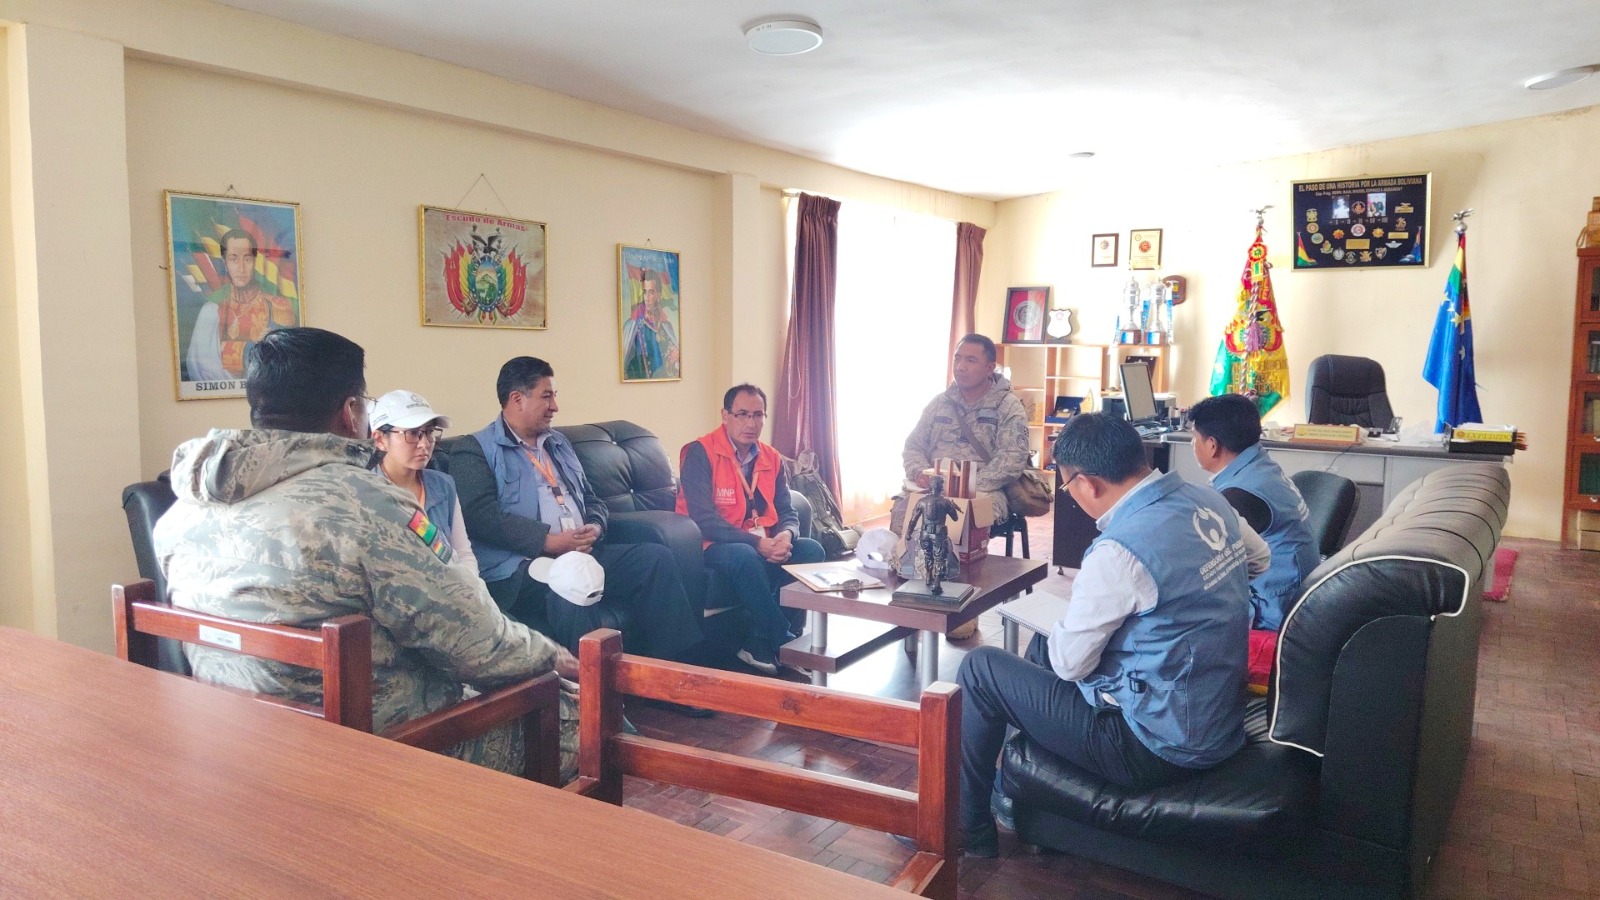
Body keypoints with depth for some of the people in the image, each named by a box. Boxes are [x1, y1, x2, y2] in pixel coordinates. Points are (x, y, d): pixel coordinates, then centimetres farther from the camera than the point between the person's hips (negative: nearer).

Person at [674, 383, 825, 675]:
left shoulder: (771, 458, 9)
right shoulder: (699, 454, -12)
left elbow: (787, 512, 8)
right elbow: (704, 520, -21)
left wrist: (786, 535, -18)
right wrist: (757, 543, -28)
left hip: (762, 546, 7)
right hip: (711, 546, -7)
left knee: (812, 550, -14)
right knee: (744, 557, -37)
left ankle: (761, 644, -10)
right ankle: (783, 645, -18)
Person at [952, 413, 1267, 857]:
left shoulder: (1118, 551, -29)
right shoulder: (1209, 500, -4)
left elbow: (1070, 664, -16)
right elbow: (1259, 557, 19)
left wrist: (1078, 602, 1)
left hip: (1161, 746, -9)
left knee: (980, 669, 1)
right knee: (1041, 647, 23)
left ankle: (966, 827, 17)